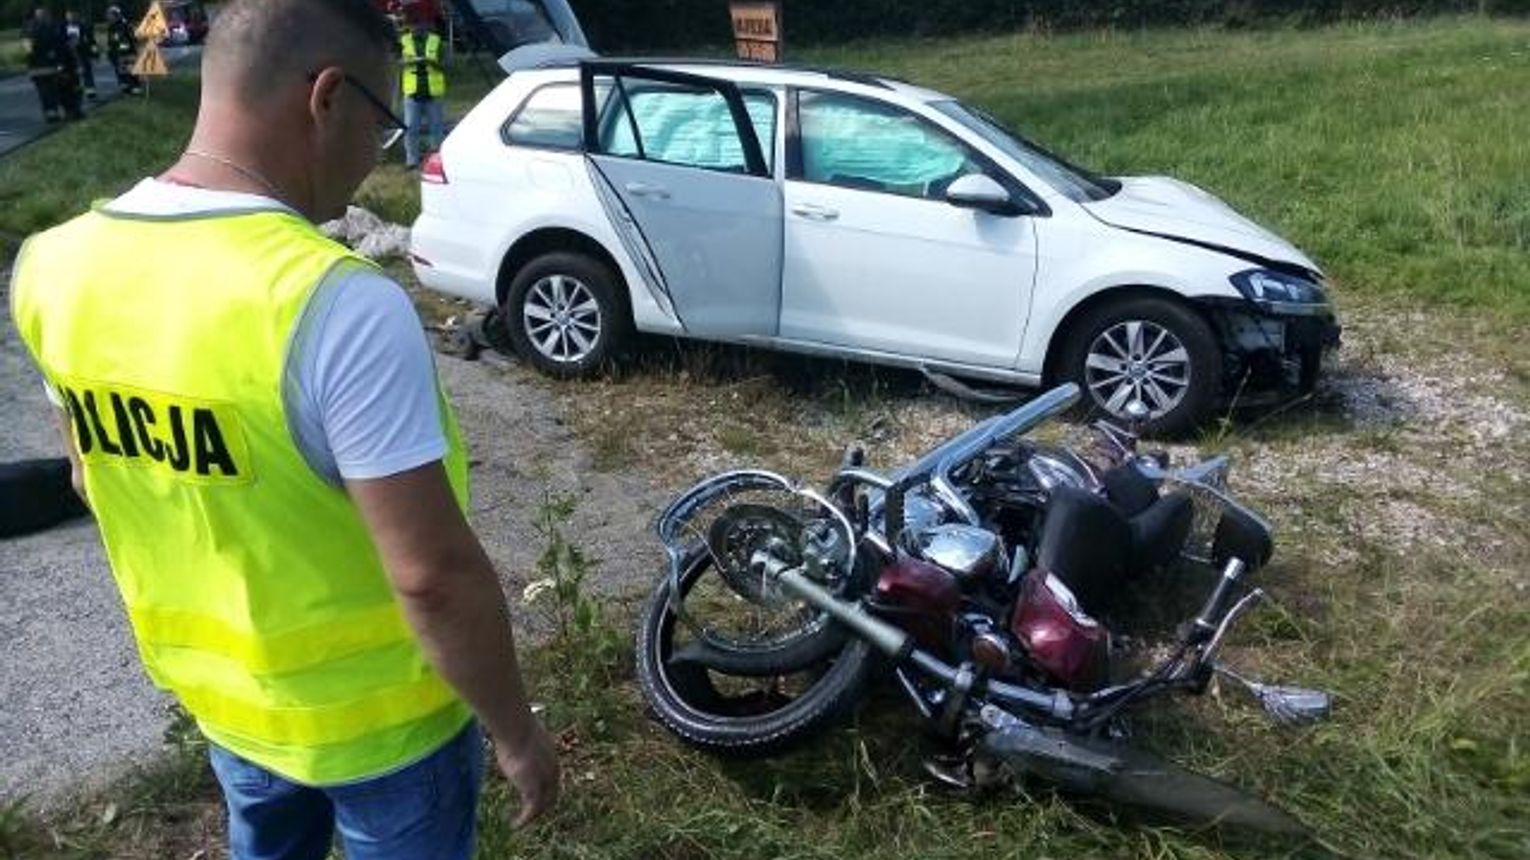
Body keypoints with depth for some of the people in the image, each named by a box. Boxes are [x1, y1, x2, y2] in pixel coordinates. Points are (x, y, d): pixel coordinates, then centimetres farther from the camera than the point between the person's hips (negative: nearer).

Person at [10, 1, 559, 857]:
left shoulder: (54, 266, -8)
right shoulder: (342, 304, -32)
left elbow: (98, 476, 6)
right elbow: (435, 577, -30)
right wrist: (517, 732, -15)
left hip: (217, 689, 6)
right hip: (378, 715, -5)